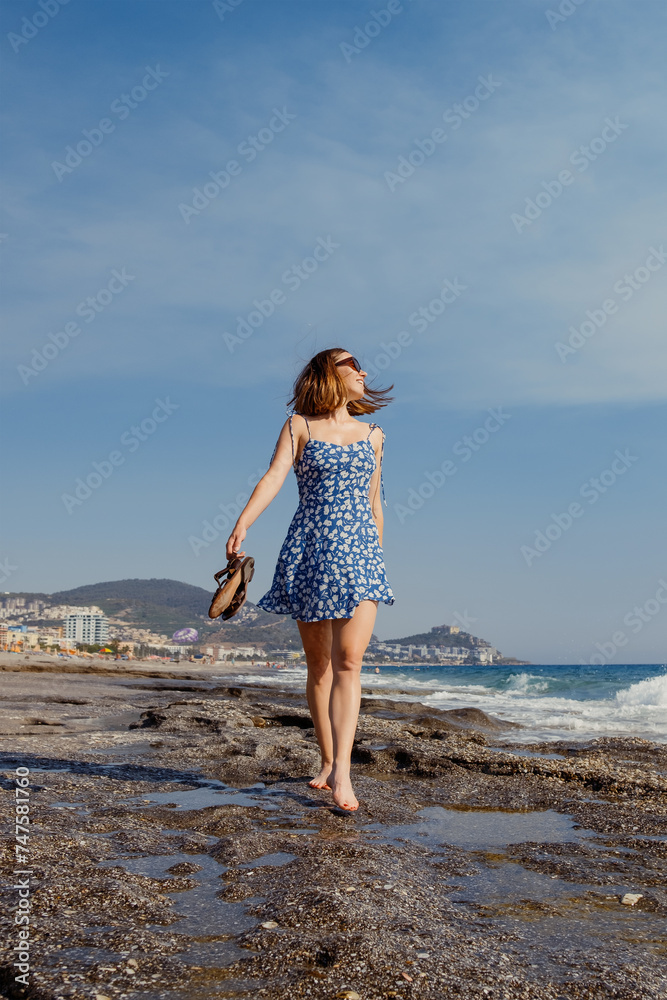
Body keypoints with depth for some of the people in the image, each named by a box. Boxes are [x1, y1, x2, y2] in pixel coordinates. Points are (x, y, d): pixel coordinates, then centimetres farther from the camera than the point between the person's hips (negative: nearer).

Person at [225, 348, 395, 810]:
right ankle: (327, 762, 20)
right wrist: (242, 524, -24)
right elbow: (273, 478, -8)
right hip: (309, 548, -1)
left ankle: (342, 771, -16)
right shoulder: (299, 426, 6)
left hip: (359, 549, 1)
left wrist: (376, 556, 20)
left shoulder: (373, 434, 14)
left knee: (349, 660, -13)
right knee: (319, 665, 6)